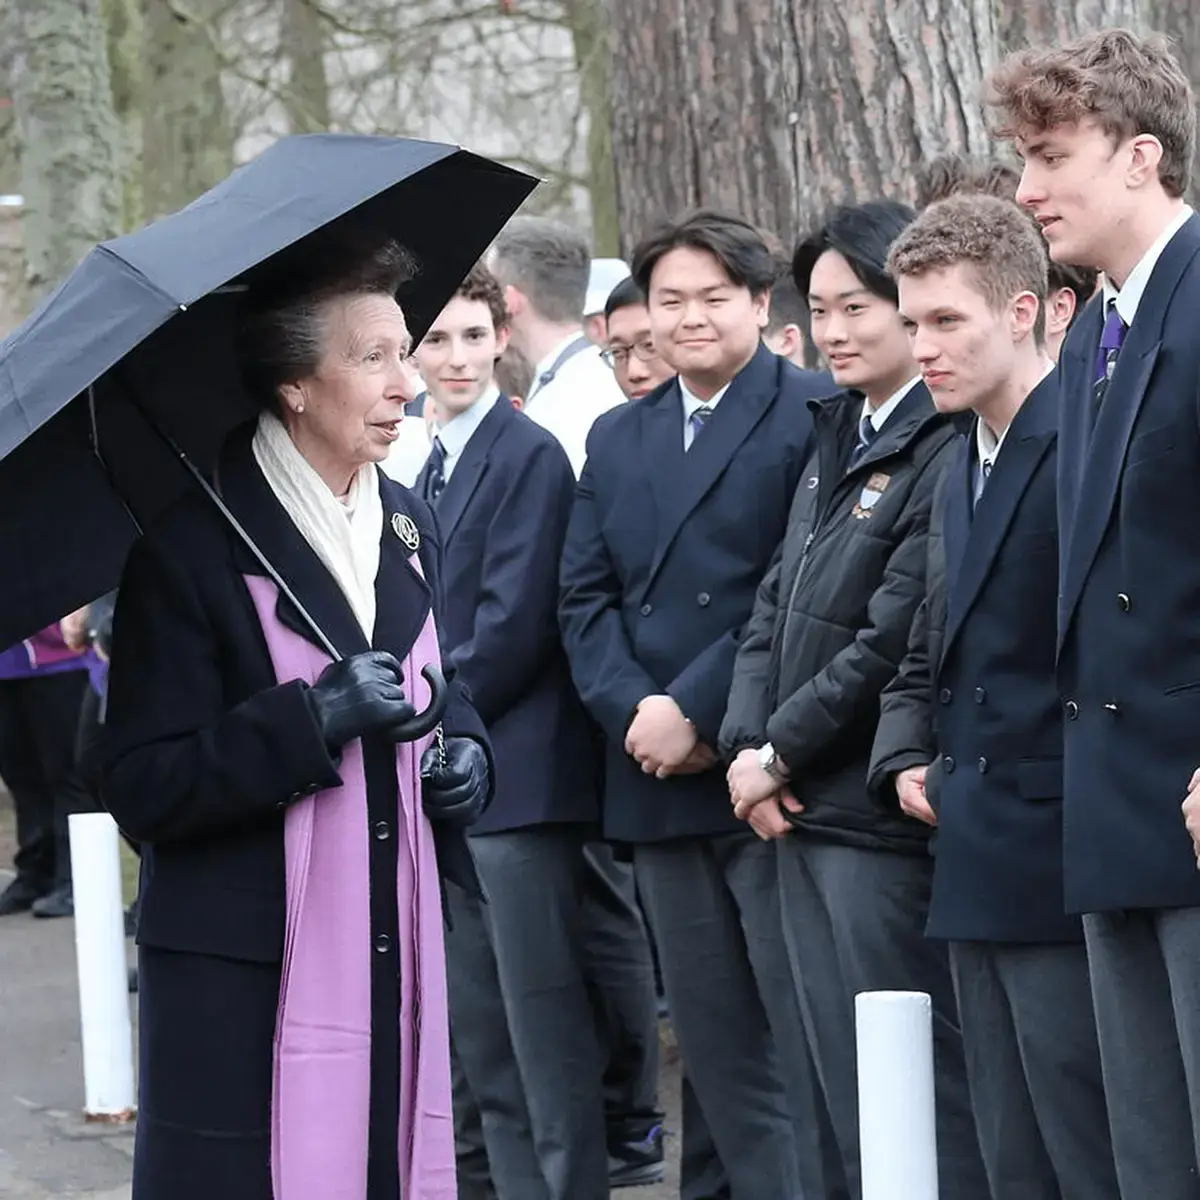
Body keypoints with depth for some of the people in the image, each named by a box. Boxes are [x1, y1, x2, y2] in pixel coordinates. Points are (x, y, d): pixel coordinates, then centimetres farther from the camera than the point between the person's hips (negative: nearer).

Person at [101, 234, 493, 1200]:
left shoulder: (408, 526, 13)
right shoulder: (193, 544, -10)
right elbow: (142, 792, -13)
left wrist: (466, 752, 6)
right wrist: (319, 718, -22)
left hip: (399, 955, 6)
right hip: (242, 972, -6)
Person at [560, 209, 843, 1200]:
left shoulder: (811, 421, -6)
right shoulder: (616, 440, 17)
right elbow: (585, 597, 12)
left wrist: (696, 710, -16)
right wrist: (633, 710, -6)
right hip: (660, 784, 7)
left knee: (807, 1039, -5)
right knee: (717, 1046, 10)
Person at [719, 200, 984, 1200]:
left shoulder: (947, 453, -15)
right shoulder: (837, 441, 14)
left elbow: (893, 643, -19)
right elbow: (776, 606, 14)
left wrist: (780, 753, -10)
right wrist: (746, 741, 0)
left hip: (881, 817, -9)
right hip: (803, 815, 9)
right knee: (849, 1094, 11)